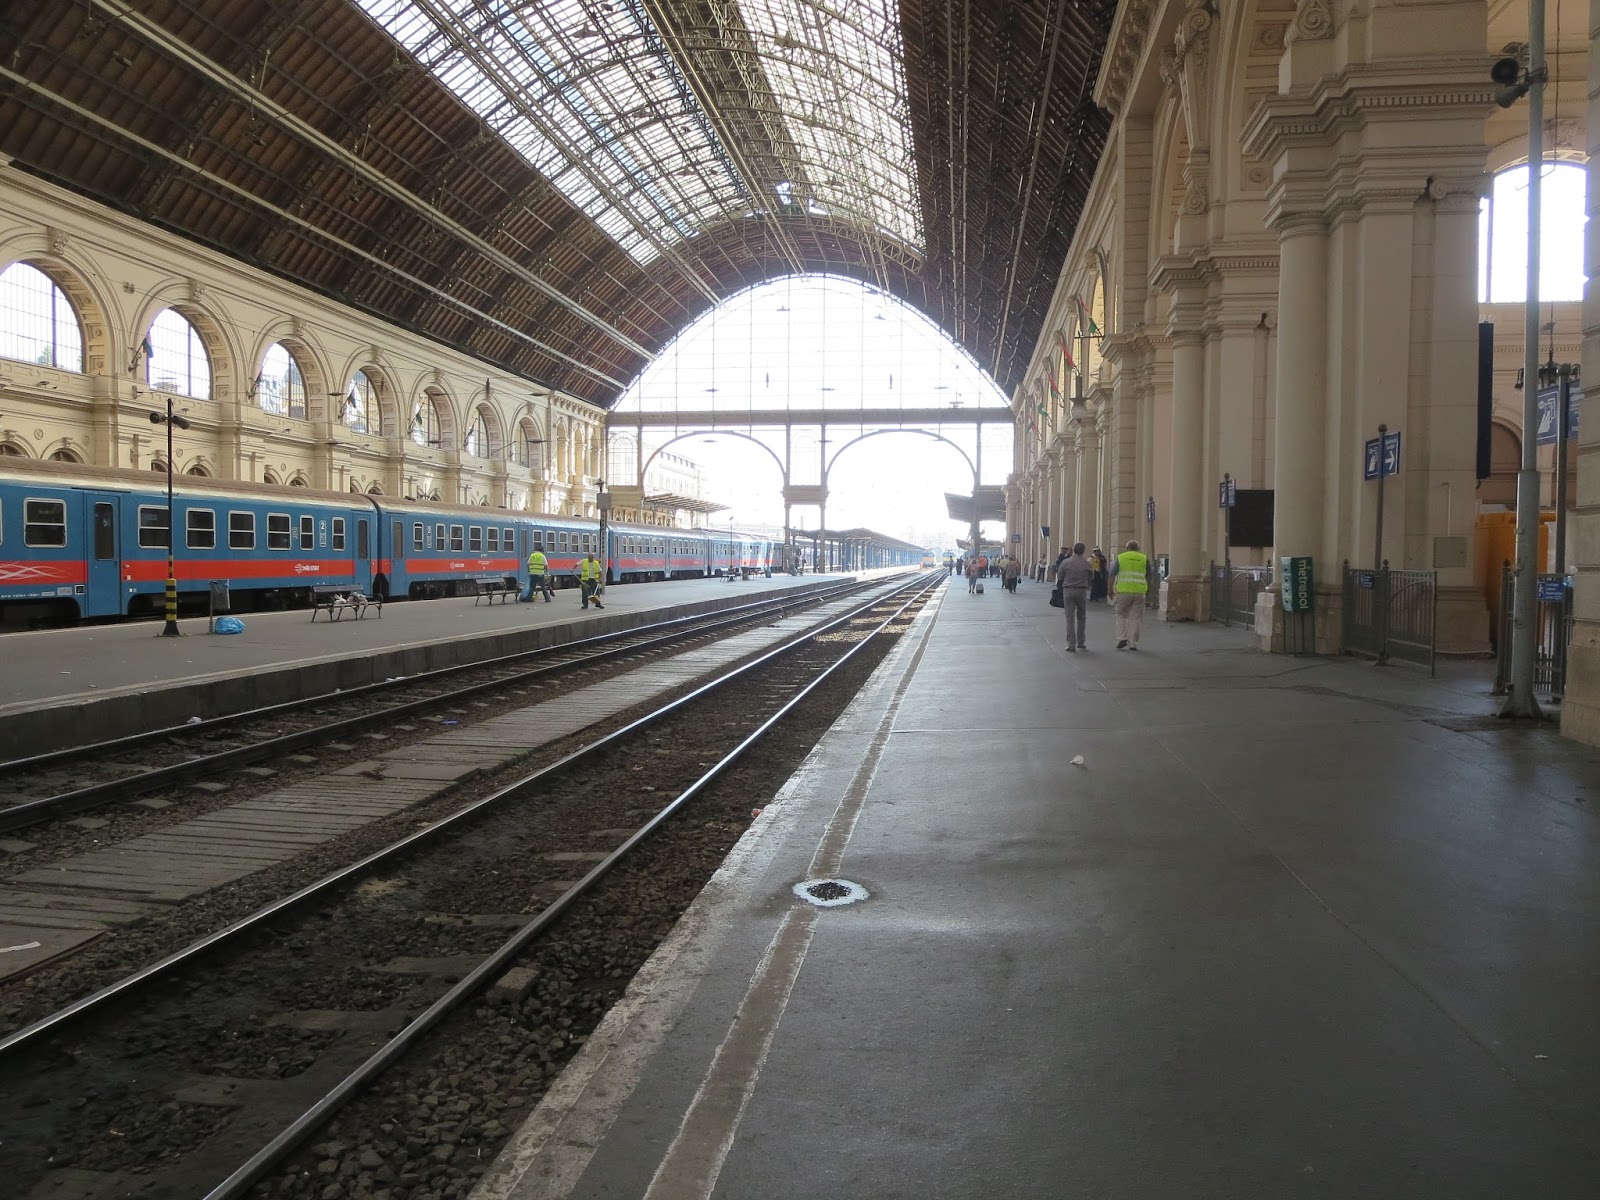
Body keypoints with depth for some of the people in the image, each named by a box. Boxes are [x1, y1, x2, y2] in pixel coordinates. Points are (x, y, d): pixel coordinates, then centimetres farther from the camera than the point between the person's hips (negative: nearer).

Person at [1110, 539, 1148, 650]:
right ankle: (1133, 643, 5)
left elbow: (1112, 574, 1)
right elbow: (1149, 576, 15)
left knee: (1121, 615, 11)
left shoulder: (1120, 557, 5)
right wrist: (1149, 588, 29)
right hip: (1139, 591, 1)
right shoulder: (1144, 558, 8)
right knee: (1135, 618, 5)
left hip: (1124, 591, -1)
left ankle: (1122, 639, -2)